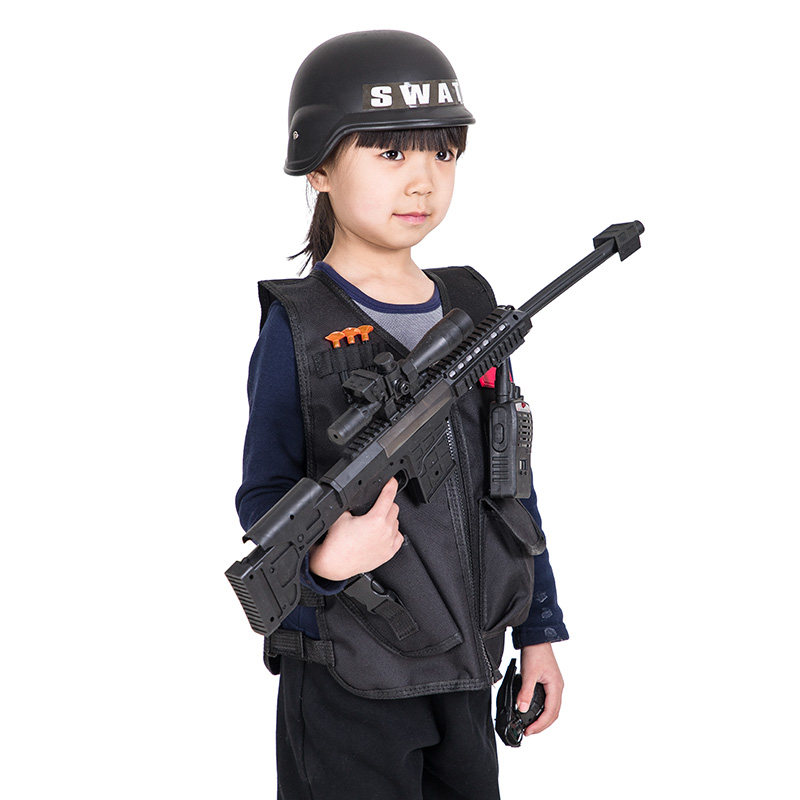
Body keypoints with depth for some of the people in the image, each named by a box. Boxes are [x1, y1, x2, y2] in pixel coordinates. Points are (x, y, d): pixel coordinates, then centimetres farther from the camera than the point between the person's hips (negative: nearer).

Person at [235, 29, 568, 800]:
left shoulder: (470, 310, 5)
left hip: (463, 667, 5)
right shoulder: (297, 327, -11)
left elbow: (510, 482, 10)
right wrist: (322, 560, -29)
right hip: (347, 685, -5)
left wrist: (539, 628, 11)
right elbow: (264, 496, -9)